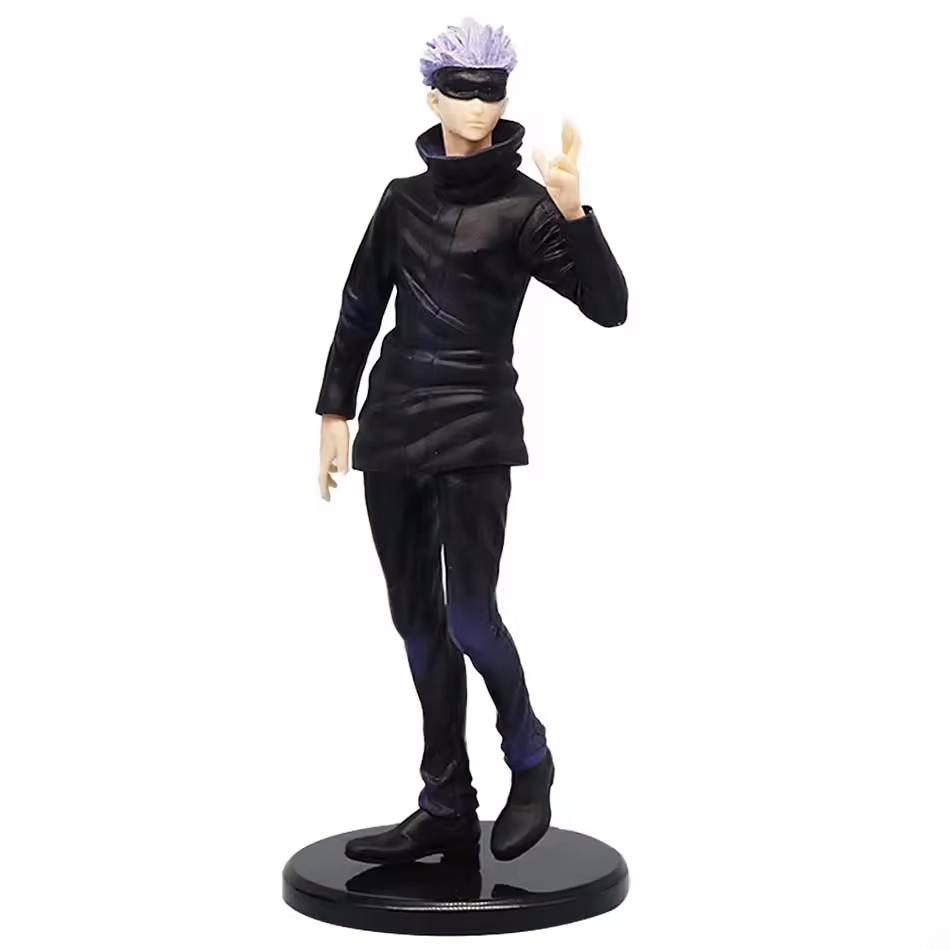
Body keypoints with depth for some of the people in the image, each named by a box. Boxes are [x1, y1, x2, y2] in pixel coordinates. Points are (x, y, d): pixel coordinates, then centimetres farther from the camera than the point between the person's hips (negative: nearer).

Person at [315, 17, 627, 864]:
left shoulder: (523, 205, -4)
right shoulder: (403, 197, 11)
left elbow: (609, 306, -14)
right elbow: (360, 309, 17)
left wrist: (573, 212, -26)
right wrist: (335, 411, 15)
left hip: (474, 433, -5)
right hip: (393, 430, 6)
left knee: (471, 618, -12)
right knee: (417, 621, 8)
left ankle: (530, 763, 15)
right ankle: (446, 808, 18)